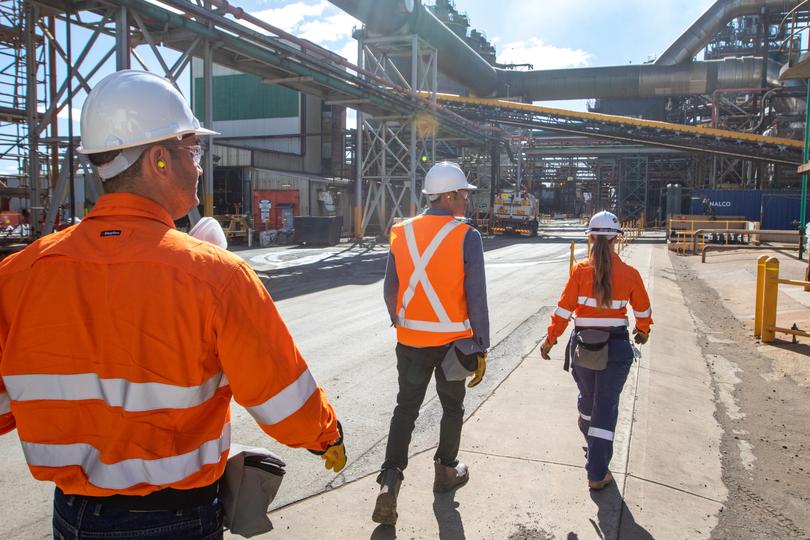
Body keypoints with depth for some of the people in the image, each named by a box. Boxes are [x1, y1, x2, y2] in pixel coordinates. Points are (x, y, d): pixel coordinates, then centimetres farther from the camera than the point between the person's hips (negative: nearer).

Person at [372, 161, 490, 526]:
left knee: (406, 407, 14)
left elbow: (390, 289, 5)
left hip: (410, 340, 3)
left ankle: (390, 480, 4)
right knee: (452, 406, 18)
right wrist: (481, 347, -5)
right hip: (453, 341, -3)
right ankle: (446, 472, 34)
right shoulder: (466, 237, -12)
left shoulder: (401, 233, -1)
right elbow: (476, 297, -13)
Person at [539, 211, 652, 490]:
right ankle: (597, 473, 5)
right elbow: (643, 310, 6)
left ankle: (592, 444, 46)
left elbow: (564, 309, -9)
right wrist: (643, 332, 26)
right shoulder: (629, 273, -6)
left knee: (587, 397, 22)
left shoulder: (581, 270, -9)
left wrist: (550, 339, 1)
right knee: (606, 406, 5)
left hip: (582, 345, 1)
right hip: (616, 347, -1)